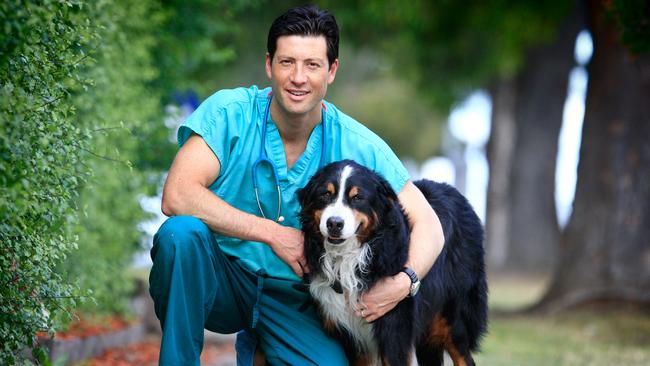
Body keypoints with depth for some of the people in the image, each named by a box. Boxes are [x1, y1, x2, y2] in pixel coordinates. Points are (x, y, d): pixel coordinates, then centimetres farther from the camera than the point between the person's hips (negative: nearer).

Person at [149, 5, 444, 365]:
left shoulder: (358, 146, -7)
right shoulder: (228, 113, -12)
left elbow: (427, 224, -4)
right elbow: (177, 196, -23)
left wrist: (404, 281, -25)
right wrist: (272, 233, -23)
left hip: (292, 300, 3)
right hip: (222, 278, -2)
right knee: (180, 233, -33)